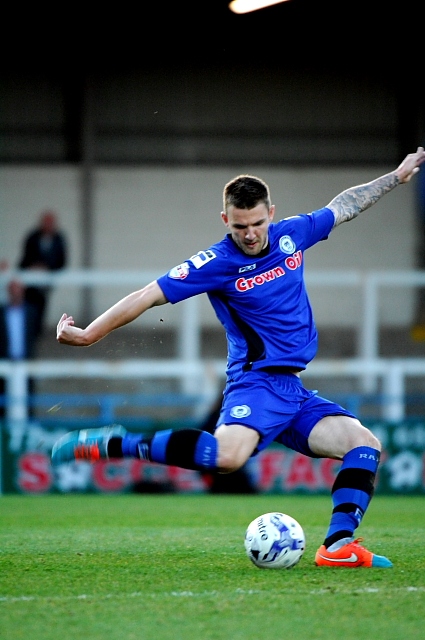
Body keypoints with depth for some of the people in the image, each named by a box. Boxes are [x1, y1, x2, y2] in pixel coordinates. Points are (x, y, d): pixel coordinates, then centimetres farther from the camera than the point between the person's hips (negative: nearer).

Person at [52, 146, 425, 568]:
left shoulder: (291, 234, 7)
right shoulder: (217, 263, -10)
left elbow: (343, 205, 24)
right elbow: (149, 296, -10)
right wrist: (89, 334, -13)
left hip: (295, 392, 7)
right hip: (256, 382, -7)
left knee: (365, 443, -6)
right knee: (228, 456, -35)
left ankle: (338, 546, -12)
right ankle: (110, 444, -25)